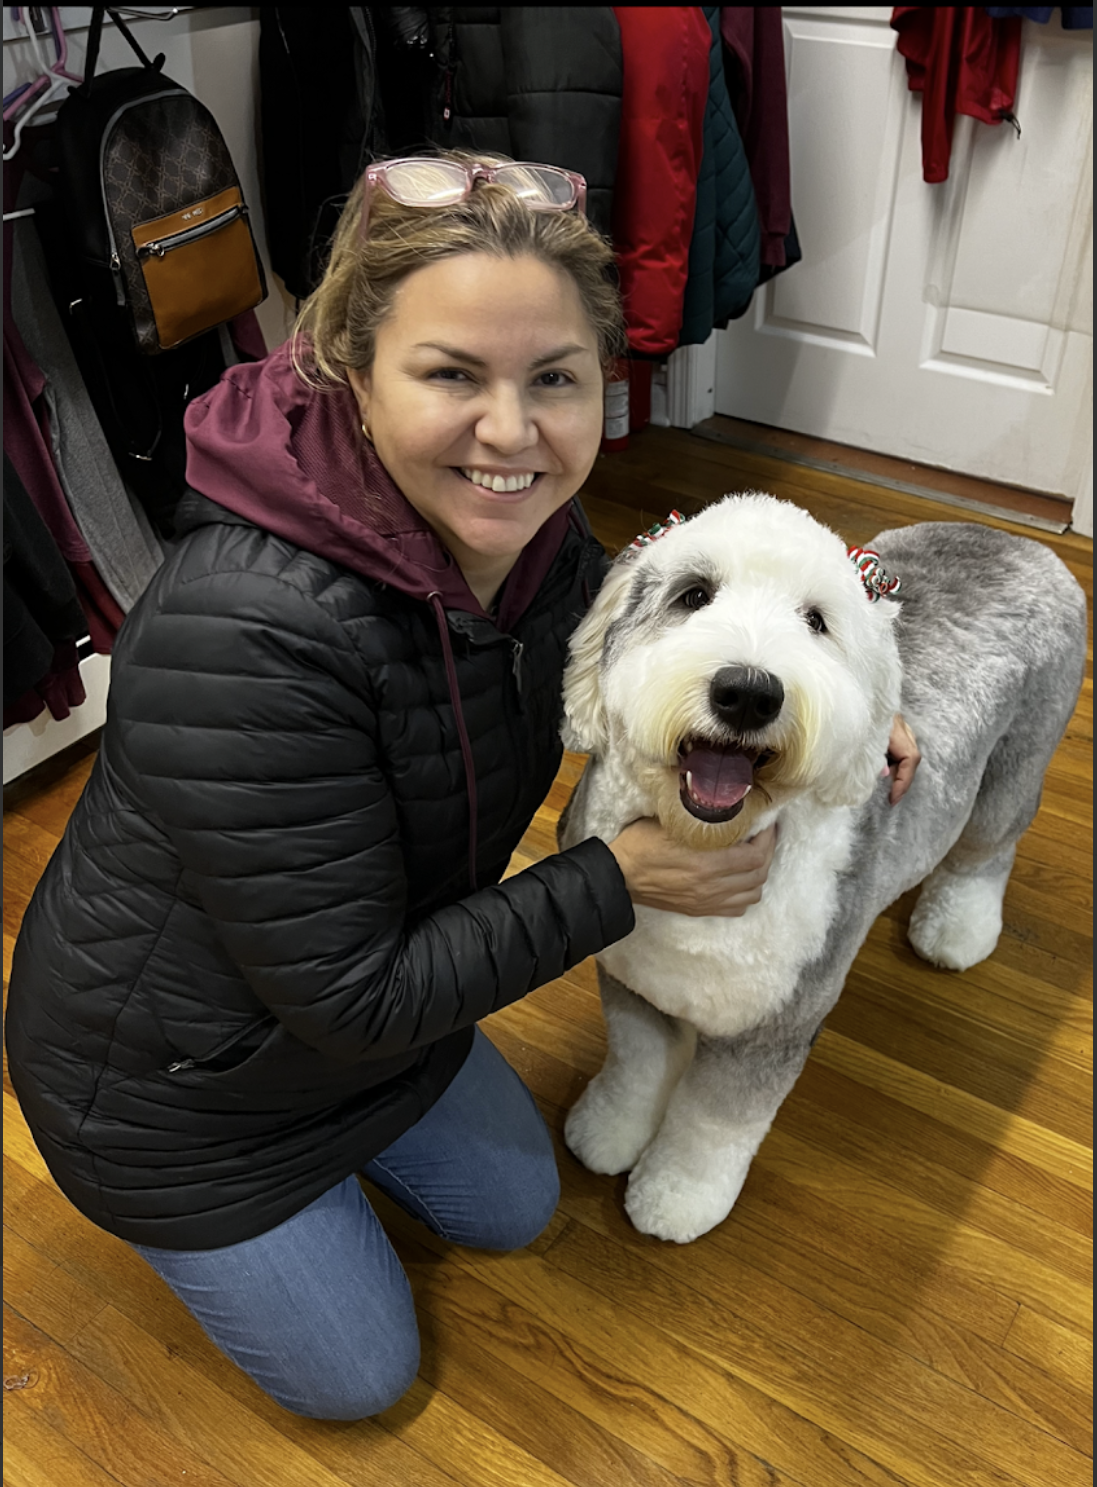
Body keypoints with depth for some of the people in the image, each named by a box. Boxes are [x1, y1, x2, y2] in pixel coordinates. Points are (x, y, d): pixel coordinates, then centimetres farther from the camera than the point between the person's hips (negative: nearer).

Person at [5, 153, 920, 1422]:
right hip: (177, 1080, -6)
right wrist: (622, 878, -28)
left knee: (515, 1210, 25)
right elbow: (353, 999, -32)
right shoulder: (242, 637, -40)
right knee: (358, 1376, 14)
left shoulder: (538, 542, -17)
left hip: (382, 996, 6)